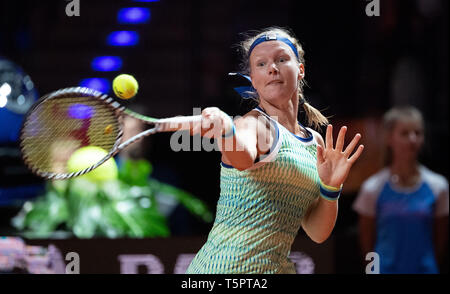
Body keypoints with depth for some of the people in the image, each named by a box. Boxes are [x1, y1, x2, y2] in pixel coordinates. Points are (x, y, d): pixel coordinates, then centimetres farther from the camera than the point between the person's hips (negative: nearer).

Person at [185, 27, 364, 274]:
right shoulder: (254, 123, -6)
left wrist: (330, 188, -6)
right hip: (226, 266, -7)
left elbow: (318, 233, 11)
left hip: (278, 267, 7)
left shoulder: (315, 143, 12)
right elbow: (243, 157, -31)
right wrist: (223, 126, -51)